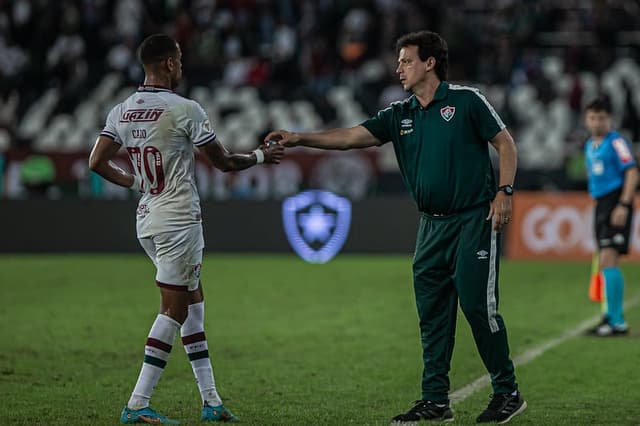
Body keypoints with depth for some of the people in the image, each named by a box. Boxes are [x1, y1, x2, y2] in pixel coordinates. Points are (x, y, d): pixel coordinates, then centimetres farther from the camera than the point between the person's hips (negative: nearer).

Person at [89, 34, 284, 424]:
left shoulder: (121, 112, 6)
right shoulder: (185, 110, -13)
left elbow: (97, 163, 6)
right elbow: (224, 162, -5)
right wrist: (261, 155, 12)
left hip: (148, 220, 8)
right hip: (178, 221, -8)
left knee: (193, 303, 14)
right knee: (173, 311, -4)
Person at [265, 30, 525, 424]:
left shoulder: (467, 101, -5)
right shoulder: (401, 116, 10)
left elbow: (505, 143, -2)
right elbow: (351, 137, 3)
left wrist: (504, 192, -12)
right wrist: (299, 138, -8)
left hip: (474, 219, -6)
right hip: (432, 225, 6)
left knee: (477, 304, -9)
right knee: (432, 313, 5)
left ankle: (508, 394, 3)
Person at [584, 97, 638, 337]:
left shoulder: (616, 142, -8)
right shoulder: (590, 146, 17)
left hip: (616, 203, -9)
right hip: (600, 204, 9)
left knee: (608, 260, -16)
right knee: (605, 264, 11)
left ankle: (618, 323, -15)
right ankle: (611, 317, 20)